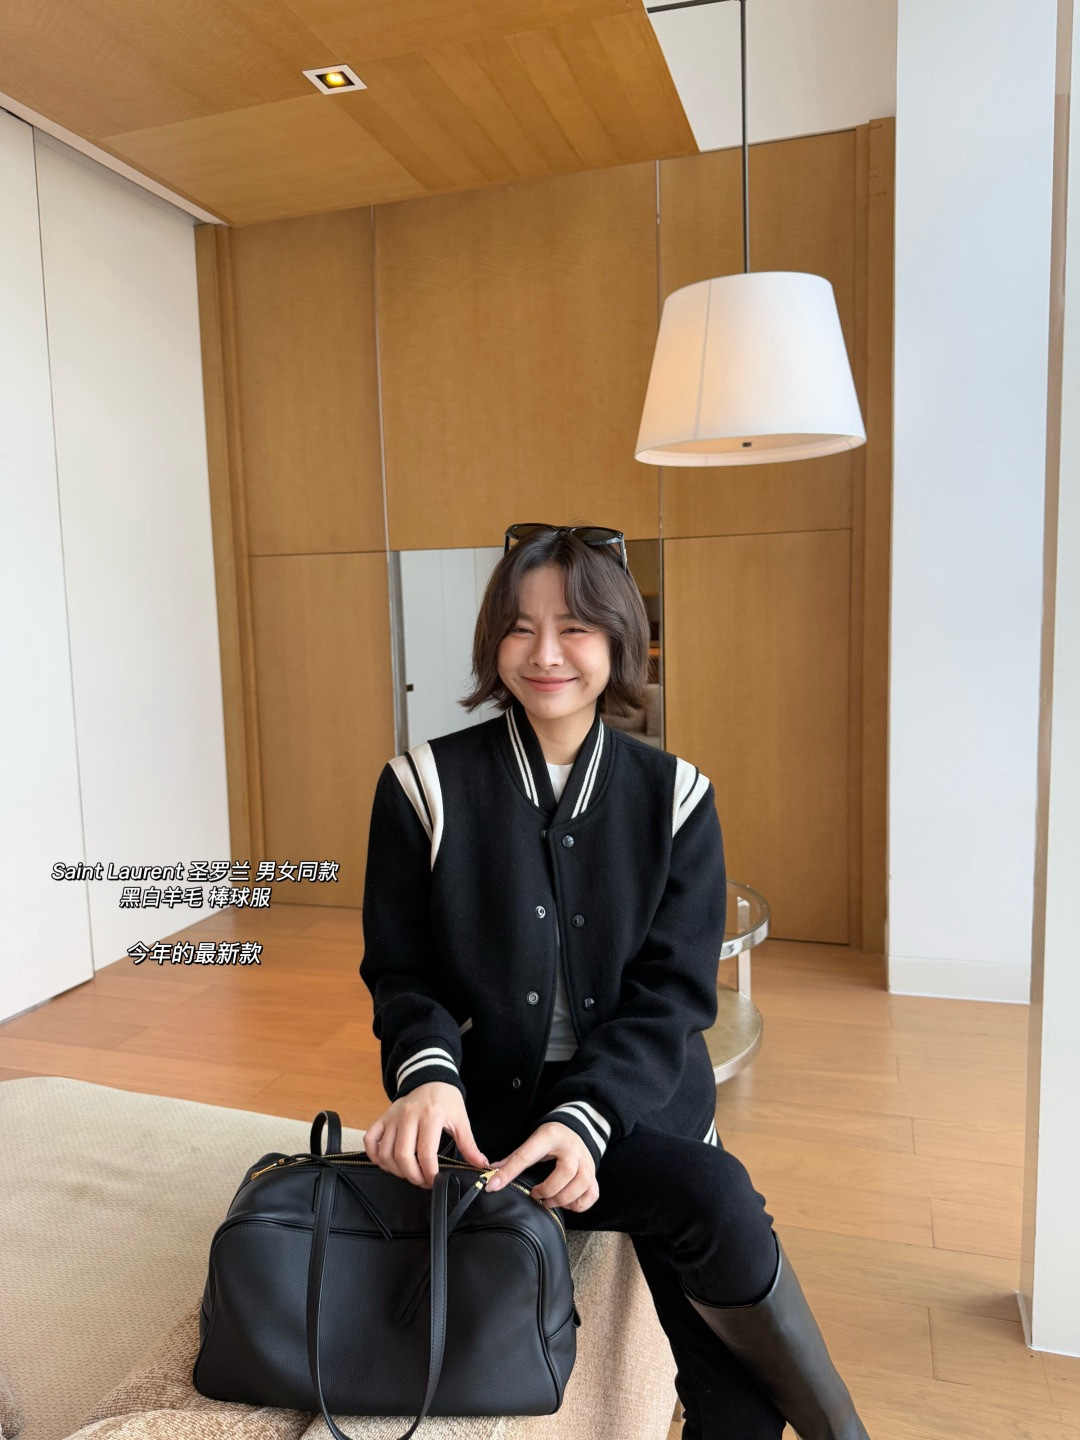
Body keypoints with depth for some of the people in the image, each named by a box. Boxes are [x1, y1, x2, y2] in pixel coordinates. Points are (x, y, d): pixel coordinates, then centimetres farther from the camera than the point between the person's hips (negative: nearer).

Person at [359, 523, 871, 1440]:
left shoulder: (674, 797, 0)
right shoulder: (425, 786, -4)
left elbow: (672, 994, -5)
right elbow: (400, 973, 1)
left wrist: (586, 1116, -21)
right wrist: (428, 1073, -20)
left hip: (637, 1105, 2)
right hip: (495, 1109, -2)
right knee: (718, 1202, -24)